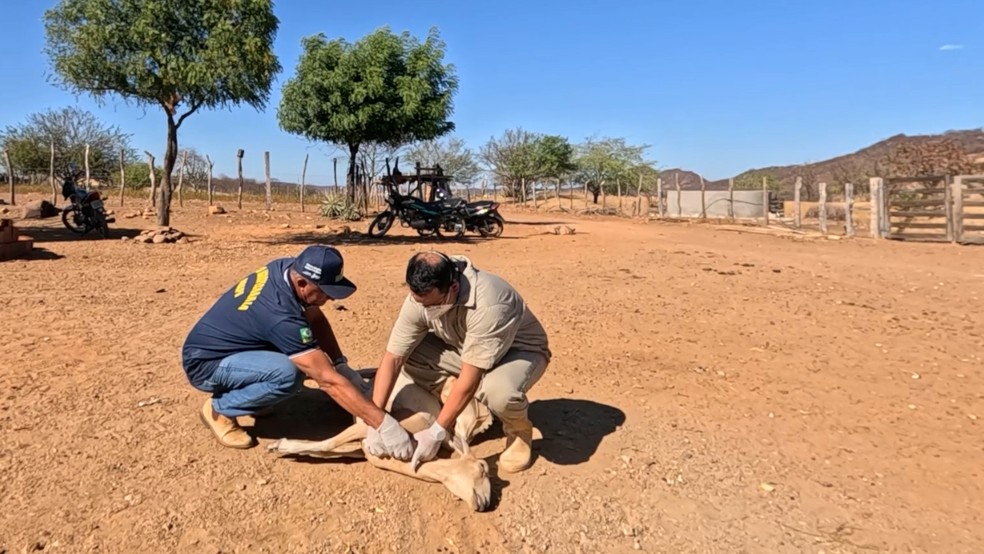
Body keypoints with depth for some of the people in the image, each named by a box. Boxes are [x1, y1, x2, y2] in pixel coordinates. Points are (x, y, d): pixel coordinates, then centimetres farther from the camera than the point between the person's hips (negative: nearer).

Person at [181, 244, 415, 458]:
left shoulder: (286, 267, -12)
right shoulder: (281, 315, -35)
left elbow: (315, 318, 3)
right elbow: (328, 380, -35)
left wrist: (342, 366, -8)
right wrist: (384, 424, -34)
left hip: (224, 347, 9)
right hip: (203, 364, -9)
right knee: (288, 373, -32)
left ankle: (250, 396, 11)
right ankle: (220, 409, -7)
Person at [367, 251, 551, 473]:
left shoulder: (488, 305, -40)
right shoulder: (421, 299, -21)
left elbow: (469, 380, -36)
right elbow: (392, 359, -17)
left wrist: (437, 432, -32)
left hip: (521, 350, -5)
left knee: (498, 390, -40)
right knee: (410, 355, -19)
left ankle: (519, 430, -4)